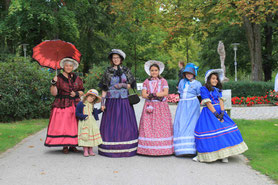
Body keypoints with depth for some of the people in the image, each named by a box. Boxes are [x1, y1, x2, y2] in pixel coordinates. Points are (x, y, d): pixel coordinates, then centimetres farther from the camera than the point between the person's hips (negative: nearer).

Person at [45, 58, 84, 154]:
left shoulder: (77, 78, 11)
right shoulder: (59, 78, 1)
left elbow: (82, 91, 14)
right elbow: (54, 93, -4)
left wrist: (76, 93, -5)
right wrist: (53, 83, -19)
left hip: (75, 105, 3)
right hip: (62, 105, -3)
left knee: (74, 125, -1)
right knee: (62, 125, -7)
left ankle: (73, 145, 7)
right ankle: (65, 146, 1)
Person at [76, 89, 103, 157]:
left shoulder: (92, 105, 13)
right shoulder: (81, 104, -6)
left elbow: (94, 112, 19)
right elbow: (77, 113, -8)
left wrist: (100, 110, 7)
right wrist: (84, 116, -18)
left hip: (92, 122, 6)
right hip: (84, 123, -6)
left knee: (92, 136, 5)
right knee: (84, 136, -6)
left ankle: (90, 150, 14)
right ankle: (85, 151, 0)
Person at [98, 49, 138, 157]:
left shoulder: (126, 70, 8)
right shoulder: (108, 72, 6)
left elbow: (131, 85, 8)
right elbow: (104, 89, 4)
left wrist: (122, 85, -11)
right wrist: (102, 103, -2)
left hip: (124, 102, 1)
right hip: (111, 101, -1)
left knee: (126, 123, -2)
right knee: (111, 124, -3)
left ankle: (126, 148, 5)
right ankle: (110, 149, 3)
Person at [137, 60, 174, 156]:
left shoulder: (163, 81, 8)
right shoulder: (146, 82, 11)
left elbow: (165, 93, -5)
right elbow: (143, 94, 0)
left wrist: (152, 94, -12)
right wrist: (156, 96, -12)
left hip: (161, 107, -1)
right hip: (149, 106, 1)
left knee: (162, 126, -5)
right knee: (148, 127, -5)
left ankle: (162, 148, -2)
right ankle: (149, 148, -3)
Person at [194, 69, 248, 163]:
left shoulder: (218, 89, 17)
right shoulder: (204, 89, -1)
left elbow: (221, 101, 4)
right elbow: (208, 103, -9)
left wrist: (222, 113, -12)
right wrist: (216, 114, -15)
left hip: (219, 112, 5)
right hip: (209, 112, -5)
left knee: (225, 130, -6)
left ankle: (224, 155, -2)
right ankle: (202, 155, -2)